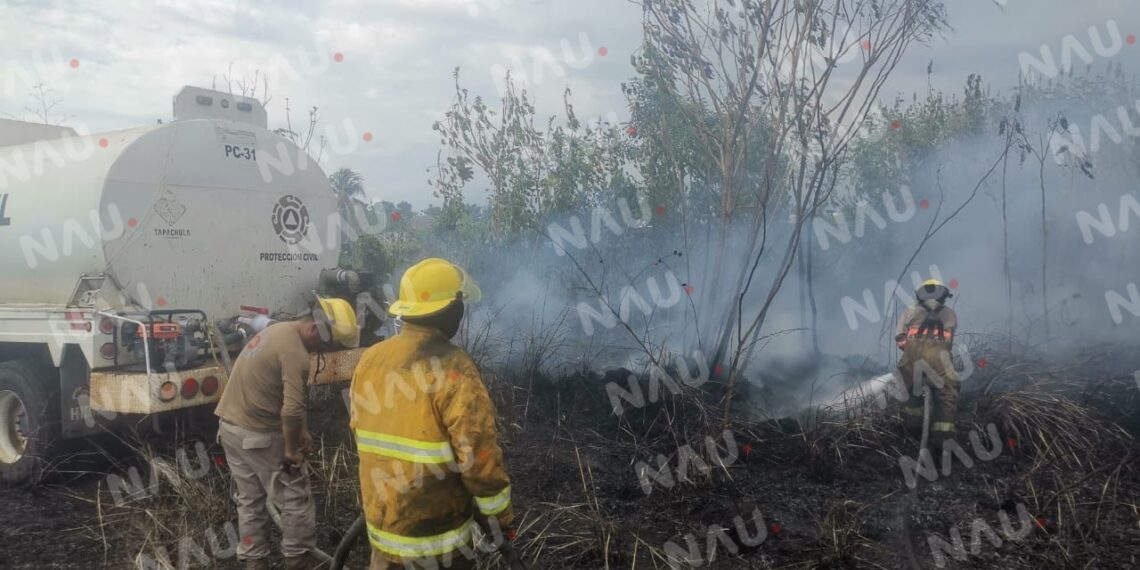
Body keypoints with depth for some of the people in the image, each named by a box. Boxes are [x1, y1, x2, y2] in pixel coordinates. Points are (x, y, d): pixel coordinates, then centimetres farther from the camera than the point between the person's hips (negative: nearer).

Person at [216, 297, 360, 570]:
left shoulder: (280, 330, 8)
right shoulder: (296, 353, -24)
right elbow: (292, 410, -30)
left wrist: (300, 430, 11)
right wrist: (292, 449, -15)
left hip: (230, 426, 10)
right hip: (259, 435, -9)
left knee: (249, 499, 17)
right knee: (295, 498, 5)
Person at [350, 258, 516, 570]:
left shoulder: (369, 359, -1)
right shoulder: (452, 369, -22)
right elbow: (479, 459, -22)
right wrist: (501, 521, -8)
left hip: (381, 525, 6)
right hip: (436, 536, -6)